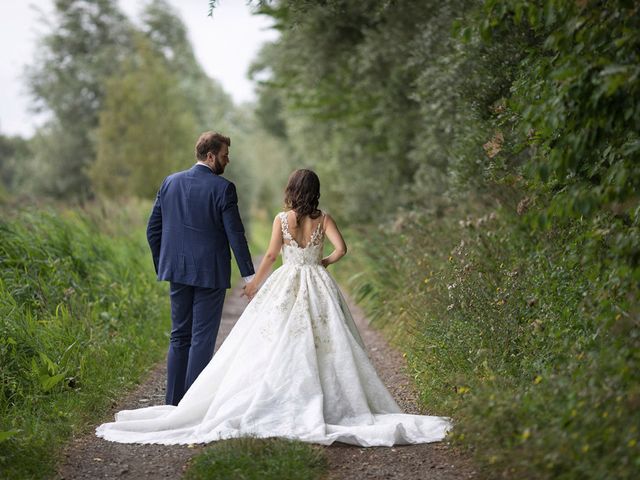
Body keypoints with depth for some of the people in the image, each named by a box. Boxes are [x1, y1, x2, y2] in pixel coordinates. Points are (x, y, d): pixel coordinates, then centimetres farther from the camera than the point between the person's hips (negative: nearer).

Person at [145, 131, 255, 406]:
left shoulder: (170, 182, 5)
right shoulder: (222, 188, -11)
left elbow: (153, 230, 9)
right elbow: (235, 235, -11)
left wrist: (162, 267, 19)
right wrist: (249, 275, -5)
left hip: (177, 271, 5)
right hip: (210, 274, -5)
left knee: (179, 336, 14)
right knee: (202, 339, 1)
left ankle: (174, 402, 16)